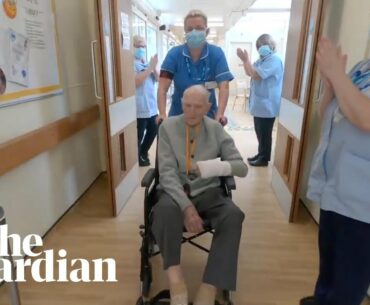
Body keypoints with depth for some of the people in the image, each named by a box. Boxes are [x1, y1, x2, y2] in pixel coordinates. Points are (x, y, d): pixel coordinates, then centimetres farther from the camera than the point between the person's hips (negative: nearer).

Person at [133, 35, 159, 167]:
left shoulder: (146, 62, 14)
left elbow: (158, 79, 10)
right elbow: (136, 81, -23)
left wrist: (154, 68, -7)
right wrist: (150, 67, -20)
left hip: (152, 106, 8)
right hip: (140, 108, -8)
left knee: (153, 131, 18)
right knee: (139, 135, 1)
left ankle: (143, 153, 38)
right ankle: (137, 158, 21)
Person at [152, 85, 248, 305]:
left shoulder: (217, 130, 2)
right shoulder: (168, 127, -3)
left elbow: (242, 168, -1)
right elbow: (167, 172, -11)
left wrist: (214, 167, -22)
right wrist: (186, 206, -26)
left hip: (208, 193, 2)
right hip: (175, 192, -1)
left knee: (234, 215, -30)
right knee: (166, 209, -37)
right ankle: (176, 282, -25)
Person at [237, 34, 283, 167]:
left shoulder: (274, 60, -17)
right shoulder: (263, 60, 14)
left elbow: (256, 75, -25)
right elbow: (249, 73, 18)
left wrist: (246, 59, -15)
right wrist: (244, 60, 3)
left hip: (267, 105, -10)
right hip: (260, 104, 10)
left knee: (265, 133, 0)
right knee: (259, 132, 17)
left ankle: (264, 159, 11)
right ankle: (261, 154, 29)